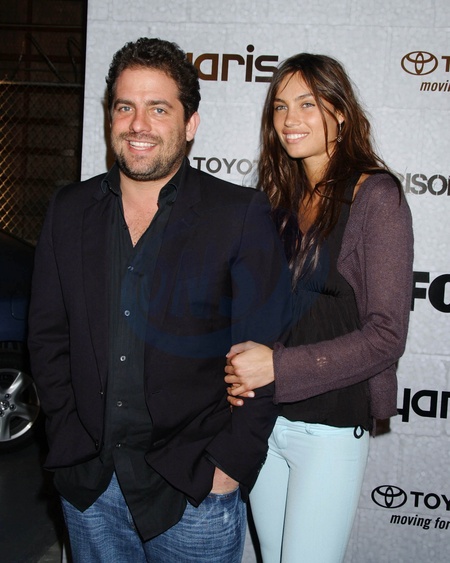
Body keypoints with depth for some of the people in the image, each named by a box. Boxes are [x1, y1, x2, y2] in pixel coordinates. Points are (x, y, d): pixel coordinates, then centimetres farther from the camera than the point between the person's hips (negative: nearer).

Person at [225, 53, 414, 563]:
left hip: (331, 425, -6)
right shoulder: (278, 198, 8)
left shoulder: (374, 196, -10)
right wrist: (236, 369, -6)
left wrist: (278, 367, -21)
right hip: (261, 418, 6)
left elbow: (387, 333, -15)